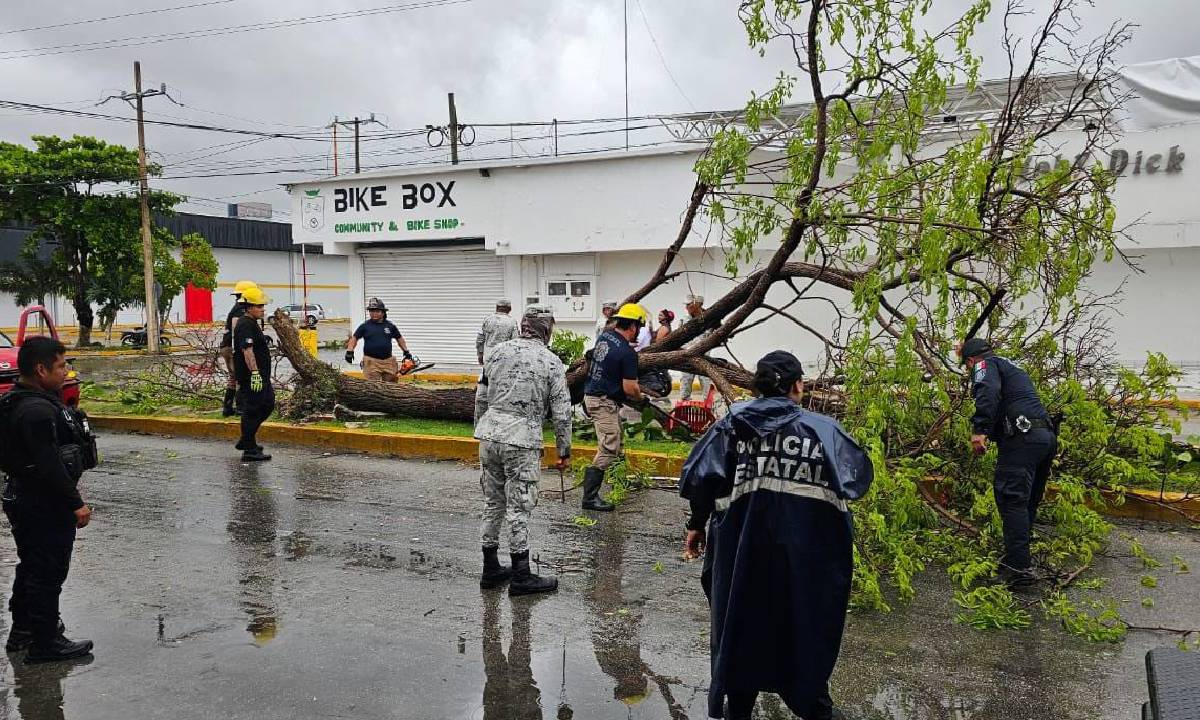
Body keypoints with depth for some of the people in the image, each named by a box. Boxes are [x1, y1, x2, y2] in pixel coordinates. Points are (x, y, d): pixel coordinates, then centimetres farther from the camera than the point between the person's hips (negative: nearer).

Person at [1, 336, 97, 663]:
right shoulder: (38, 411, -25)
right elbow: (50, 465, -27)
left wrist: (69, 496, 21)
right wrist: (75, 503, -21)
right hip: (44, 505, -11)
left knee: (32, 567, 22)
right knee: (48, 572, 1)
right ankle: (45, 643, 12)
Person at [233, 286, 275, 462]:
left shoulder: (252, 323, 17)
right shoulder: (245, 325, -17)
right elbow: (247, 351, -26)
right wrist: (255, 373, -30)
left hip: (261, 375, 11)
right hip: (251, 376, -11)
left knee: (268, 404, 17)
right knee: (252, 410, -5)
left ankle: (246, 440, 25)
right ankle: (249, 451, 2)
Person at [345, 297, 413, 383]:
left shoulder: (390, 326, 10)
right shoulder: (365, 326, 4)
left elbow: (399, 338, 21)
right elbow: (354, 338, 9)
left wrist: (406, 352, 17)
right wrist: (349, 351, -4)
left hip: (388, 361, 3)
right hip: (371, 362, -2)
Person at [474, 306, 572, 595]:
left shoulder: (497, 352, 8)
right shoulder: (551, 362, -4)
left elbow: (481, 398, 12)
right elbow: (561, 413, -4)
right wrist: (564, 450, 6)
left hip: (489, 434, 5)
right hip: (522, 440, -5)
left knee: (493, 503, 15)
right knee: (519, 508, 2)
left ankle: (491, 569, 24)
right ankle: (521, 576, 9)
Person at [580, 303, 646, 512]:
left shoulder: (604, 336, 3)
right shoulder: (627, 352, -20)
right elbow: (630, 388, -20)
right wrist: (640, 398, -1)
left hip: (590, 395, 10)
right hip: (605, 402, -9)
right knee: (608, 450, -8)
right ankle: (590, 497, -8)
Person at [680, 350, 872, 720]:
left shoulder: (733, 423, 0)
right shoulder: (823, 428, -3)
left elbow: (700, 478, -5)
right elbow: (859, 479, -5)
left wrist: (697, 525, 7)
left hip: (743, 550, 1)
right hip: (806, 556, -1)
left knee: (740, 624, 17)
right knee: (808, 626, 17)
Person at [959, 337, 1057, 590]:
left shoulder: (985, 364, 5)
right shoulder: (1012, 367, 32)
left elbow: (988, 391, -16)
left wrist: (980, 429, -24)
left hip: (1022, 436, -9)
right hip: (1047, 435, 9)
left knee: (1012, 500, -11)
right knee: (1026, 503, 13)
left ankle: (1019, 569, -17)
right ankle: (1016, 560, 19)